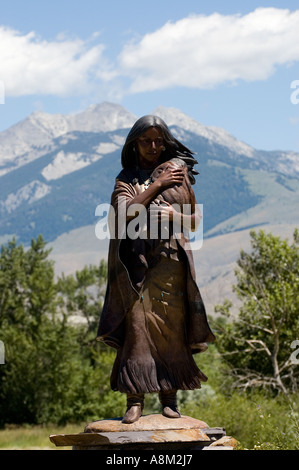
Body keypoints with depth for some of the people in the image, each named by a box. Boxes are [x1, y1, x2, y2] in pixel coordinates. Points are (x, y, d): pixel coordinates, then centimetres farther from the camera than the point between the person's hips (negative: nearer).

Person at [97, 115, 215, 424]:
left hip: (170, 257, 1)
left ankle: (169, 396, 2)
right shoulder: (126, 178, 13)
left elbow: (195, 221, 13)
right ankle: (135, 398, -12)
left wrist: (174, 215, -8)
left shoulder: (179, 173, 13)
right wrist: (158, 185, -5)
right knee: (138, 323, -10)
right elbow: (126, 210, -6)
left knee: (171, 326, -4)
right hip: (137, 259, -1)